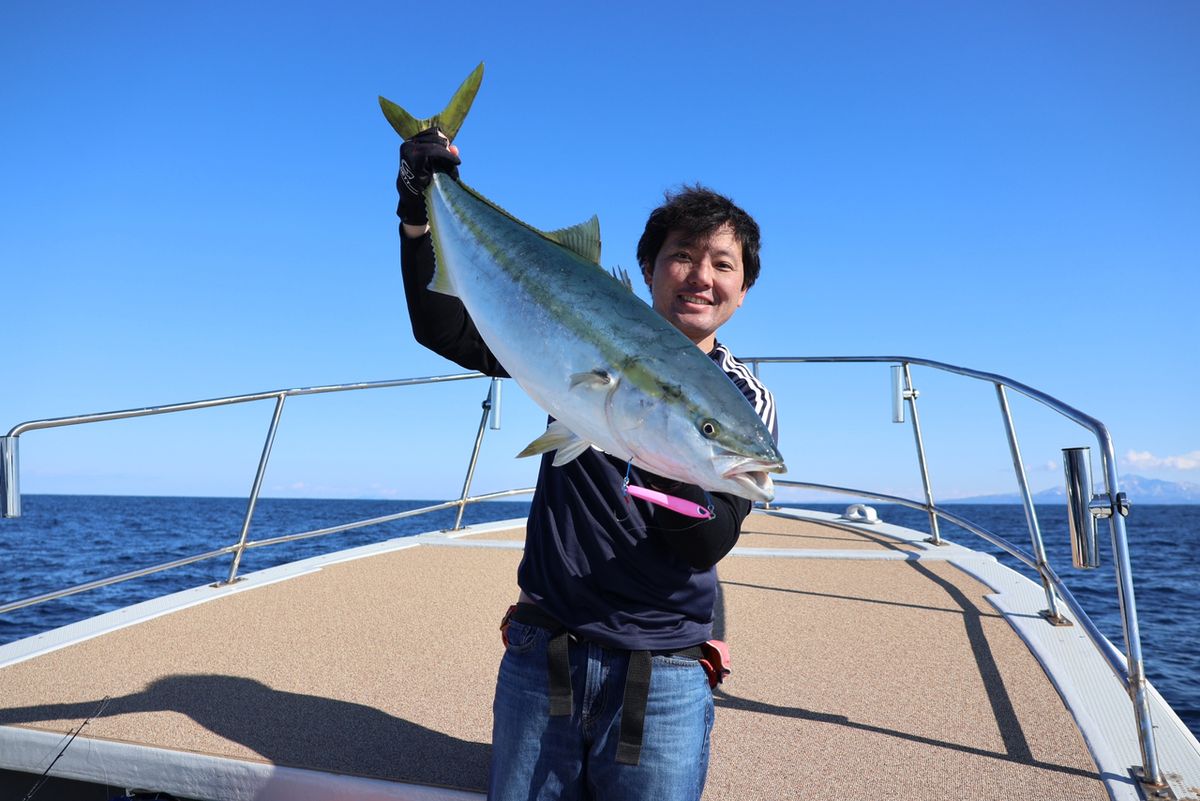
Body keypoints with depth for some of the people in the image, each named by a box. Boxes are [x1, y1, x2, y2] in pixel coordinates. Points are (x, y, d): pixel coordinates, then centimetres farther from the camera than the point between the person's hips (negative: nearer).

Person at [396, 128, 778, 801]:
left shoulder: (747, 403, -3)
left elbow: (707, 547, -12)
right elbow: (446, 330, 0)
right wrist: (422, 215, -11)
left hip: (661, 674, -1)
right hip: (542, 650, 2)